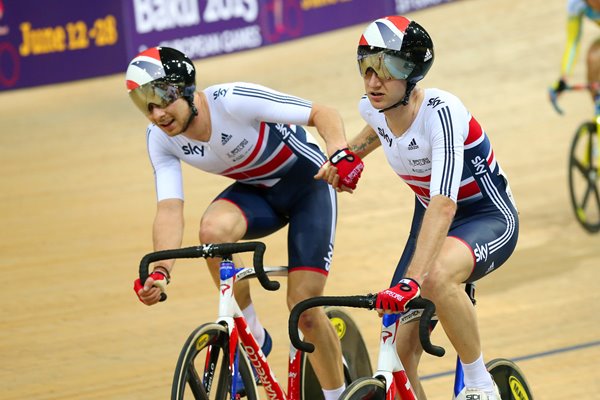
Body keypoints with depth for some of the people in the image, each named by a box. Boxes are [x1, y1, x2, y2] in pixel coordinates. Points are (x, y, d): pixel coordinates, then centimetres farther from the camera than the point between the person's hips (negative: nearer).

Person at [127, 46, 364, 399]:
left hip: (307, 184, -4)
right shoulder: (161, 139, -15)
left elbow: (323, 113, -28)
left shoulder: (232, 101, -30)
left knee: (304, 304, -12)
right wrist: (160, 271, -39)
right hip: (255, 191, 4)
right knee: (213, 230, -31)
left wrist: (340, 153, -48)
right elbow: (170, 210, -22)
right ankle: (253, 337, -11)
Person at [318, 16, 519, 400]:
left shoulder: (441, 112, -31)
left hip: (489, 219, -7)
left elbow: (443, 204, -43)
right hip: (431, 220, 7)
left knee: (436, 276, -40)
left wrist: (410, 281, -52)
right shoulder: (374, 107, -11)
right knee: (398, 355, -8)